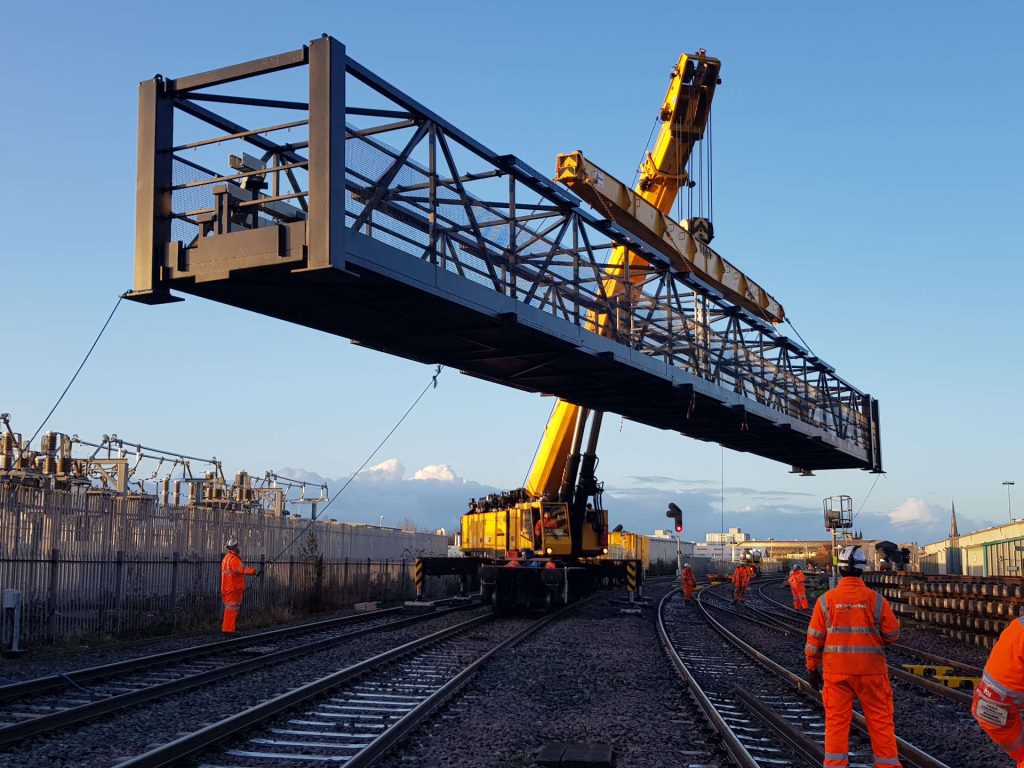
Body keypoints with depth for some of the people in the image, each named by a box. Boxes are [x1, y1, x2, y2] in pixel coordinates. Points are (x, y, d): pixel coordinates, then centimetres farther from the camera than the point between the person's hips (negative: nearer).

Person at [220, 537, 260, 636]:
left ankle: (226, 629, 20)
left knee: (231, 609, 15)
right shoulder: (233, 559, -17)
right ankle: (228, 629, -8)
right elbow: (242, 569, -31)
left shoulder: (227, 557, 18)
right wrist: (255, 572, -40)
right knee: (231, 609, -8)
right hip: (233, 589, -10)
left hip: (228, 588, 10)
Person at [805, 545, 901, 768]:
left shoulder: (826, 600, -5)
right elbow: (892, 634, -2)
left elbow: (814, 638, -1)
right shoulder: (875, 599, -8)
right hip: (871, 671, -1)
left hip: (836, 671, 1)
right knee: (880, 720, 10)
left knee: (836, 719, 8)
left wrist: (812, 668, 10)